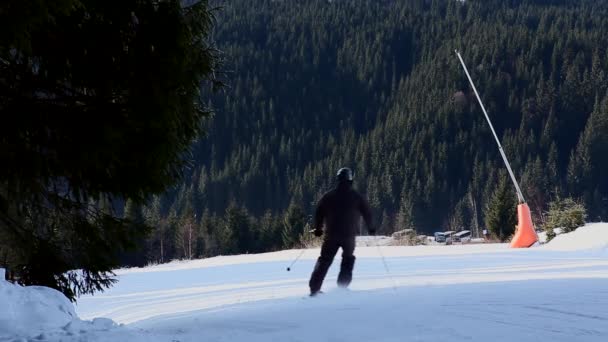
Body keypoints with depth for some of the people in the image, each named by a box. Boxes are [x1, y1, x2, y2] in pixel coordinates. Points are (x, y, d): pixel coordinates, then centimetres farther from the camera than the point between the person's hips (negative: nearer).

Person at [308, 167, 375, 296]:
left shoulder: (329, 196, 3)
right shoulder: (357, 197, -2)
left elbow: (319, 212, 4)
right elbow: (367, 213, 1)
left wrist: (318, 228, 18)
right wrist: (370, 228, 16)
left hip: (331, 234, 1)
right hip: (349, 235, -1)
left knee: (324, 260, 8)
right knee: (348, 259, 19)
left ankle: (314, 288, -1)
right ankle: (342, 287, 9)